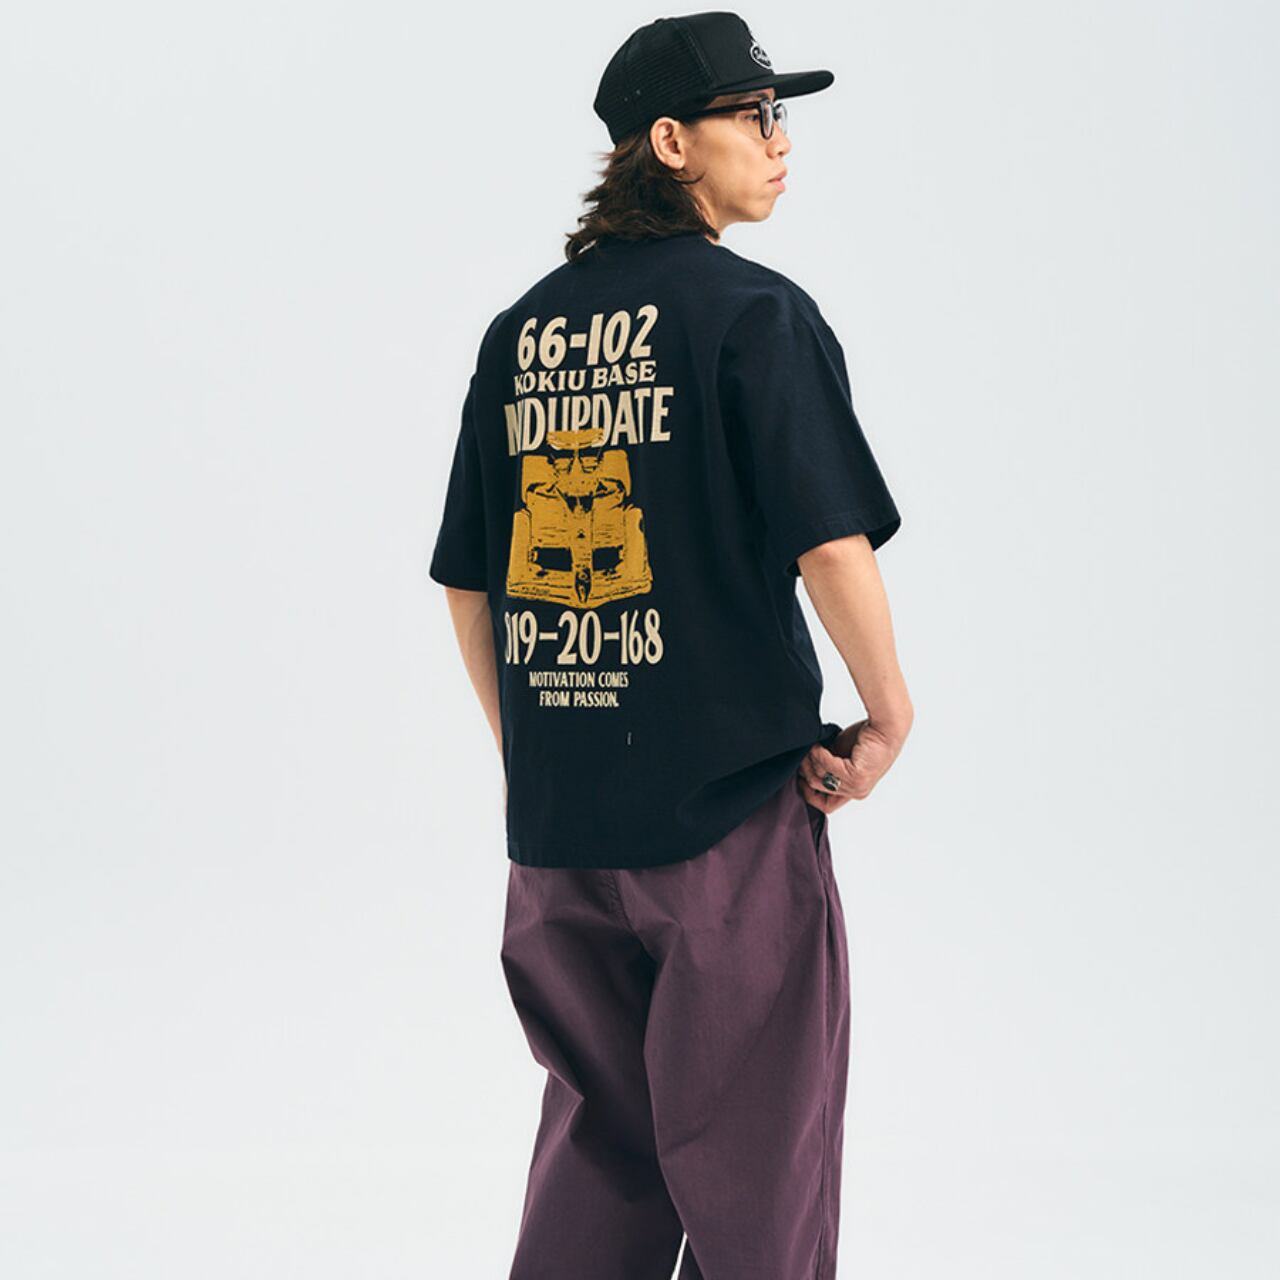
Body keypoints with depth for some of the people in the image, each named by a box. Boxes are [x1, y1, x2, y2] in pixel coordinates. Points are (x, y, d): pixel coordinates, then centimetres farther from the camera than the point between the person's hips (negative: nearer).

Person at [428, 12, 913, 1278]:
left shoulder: (523, 329, 9)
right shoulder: (755, 312, -9)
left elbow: (465, 581, 12)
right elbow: (830, 544, -17)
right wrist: (888, 713, -4)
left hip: (556, 812, 6)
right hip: (729, 797, -6)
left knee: (597, 1130, 18)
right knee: (750, 1156, 7)